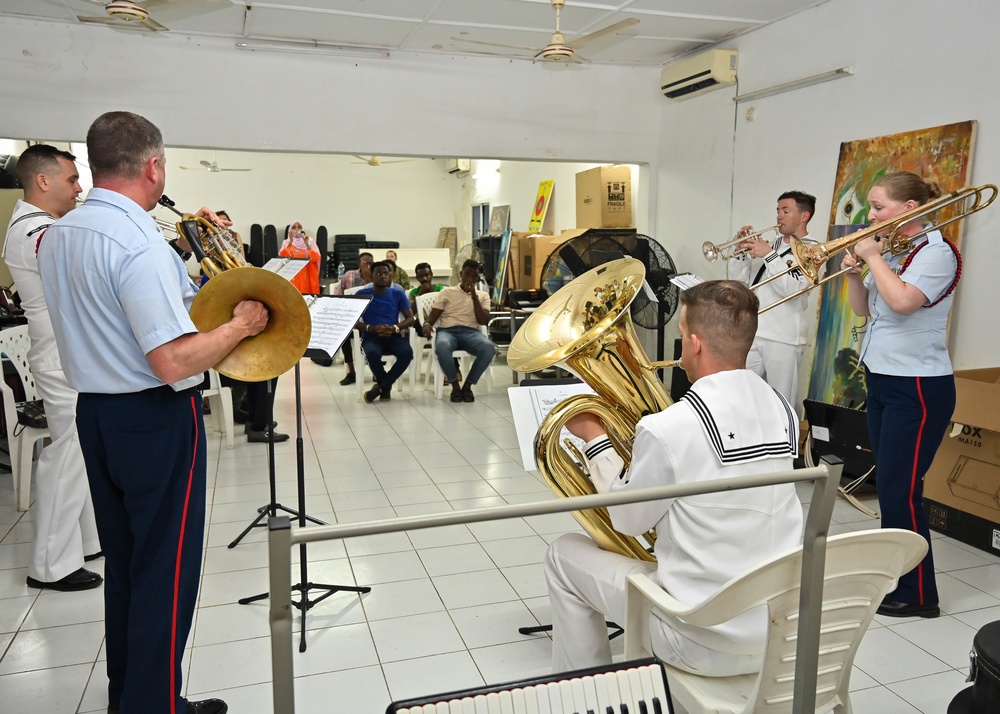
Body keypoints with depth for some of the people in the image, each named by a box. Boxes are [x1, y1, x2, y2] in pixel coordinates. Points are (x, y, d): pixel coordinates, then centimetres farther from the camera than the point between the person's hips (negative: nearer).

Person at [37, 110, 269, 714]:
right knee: (166, 572, 3)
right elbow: (174, 362, -27)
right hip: (157, 420, -9)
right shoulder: (141, 244, -22)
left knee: (124, 562, 19)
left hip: (94, 411, 9)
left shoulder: (56, 236, 6)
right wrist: (241, 324, -13)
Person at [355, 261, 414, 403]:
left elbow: (410, 318, 5)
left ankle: (382, 385, -11)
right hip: (371, 337, -2)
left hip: (393, 336, 2)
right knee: (372, 353, -37)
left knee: (407, 352, -31)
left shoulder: (398, 294, 10)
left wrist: (395, 328, -16)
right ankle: (386, 386, -8)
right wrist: (371, 328, -19)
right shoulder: (362, 294, 4)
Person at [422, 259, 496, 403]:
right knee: (442, 346, -40)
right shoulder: (447, 292, 17)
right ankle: (455, 385, -18)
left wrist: (474, 296, -2)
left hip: (470, 332, 1)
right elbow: (434, 315, 10)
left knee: (489, 348, -34)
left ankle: (468, 385, -16)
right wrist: (427, 324, -14)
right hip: (447, 331, -1)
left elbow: (484, 321, 4)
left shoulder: (483, 295, 19)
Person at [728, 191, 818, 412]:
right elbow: (738, 281, 14)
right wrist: (742, 250, 0)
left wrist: (769, 255, -16)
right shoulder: (768, 245, 16)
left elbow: (792, 288, -17)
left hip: (783, 337, -6)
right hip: (750, 332, 6)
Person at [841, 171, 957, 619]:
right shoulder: (891, 254, 11)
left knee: (900, 490, -5)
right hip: (881, 381, 9)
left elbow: (902, 301, -29)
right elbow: (864, 309, 16)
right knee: (888, 486, 14)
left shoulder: (936, 252, -13)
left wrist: (874, 258, -16)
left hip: (918, 389, -9)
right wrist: (854, 273, -1)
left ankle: (918, 595, 8)